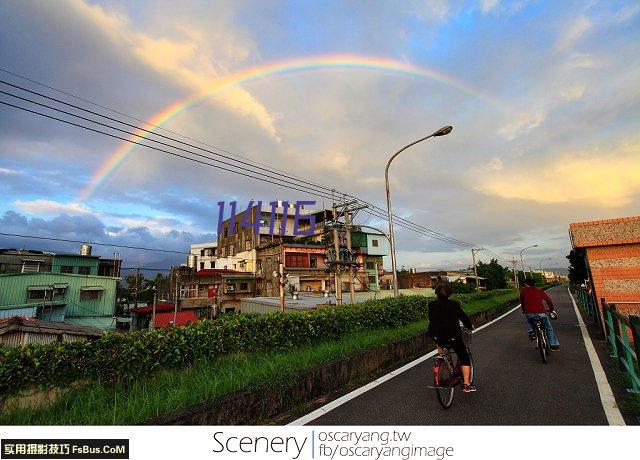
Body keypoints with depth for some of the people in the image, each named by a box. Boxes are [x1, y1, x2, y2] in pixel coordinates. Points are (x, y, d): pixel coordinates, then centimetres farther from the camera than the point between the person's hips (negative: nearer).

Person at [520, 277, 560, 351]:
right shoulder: (540, 291, 17)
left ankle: (531, 332, 12)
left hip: (529, 313, -1)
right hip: (541, 313, 1)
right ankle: (553, 345, 25)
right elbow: (549, 300, 12)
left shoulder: (523, 291, 14)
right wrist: (552, 310, 27)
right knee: (549, 328, 24)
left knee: (529, 321, 35)